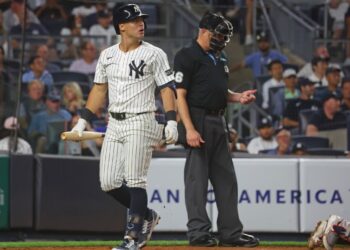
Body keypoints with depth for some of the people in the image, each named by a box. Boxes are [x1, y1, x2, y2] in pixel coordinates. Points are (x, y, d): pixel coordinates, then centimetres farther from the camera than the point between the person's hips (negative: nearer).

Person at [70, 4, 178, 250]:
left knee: (135, 181, -10)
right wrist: (83, 121, 12)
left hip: (140, 122, -5)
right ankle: (146, 215, 23)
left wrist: (171, 121, -17)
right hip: (114, 124, 5)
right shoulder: (107, 55, 11)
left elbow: (167, 88, -6)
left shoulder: (154, 54, -3)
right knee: (109, 182, 2)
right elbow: (99, 90, 17)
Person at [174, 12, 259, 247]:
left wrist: (238, 97, 6)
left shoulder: (220, 59, 18)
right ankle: (199, 232, -1)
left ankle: (231, 232, 15)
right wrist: (189, 129, -22)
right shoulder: (187, 57, -8)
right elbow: (180, 95, -14)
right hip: (198, 120, -9)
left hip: (219, 122, 9)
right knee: (197, 178, -4)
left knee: (226, 179, 10)